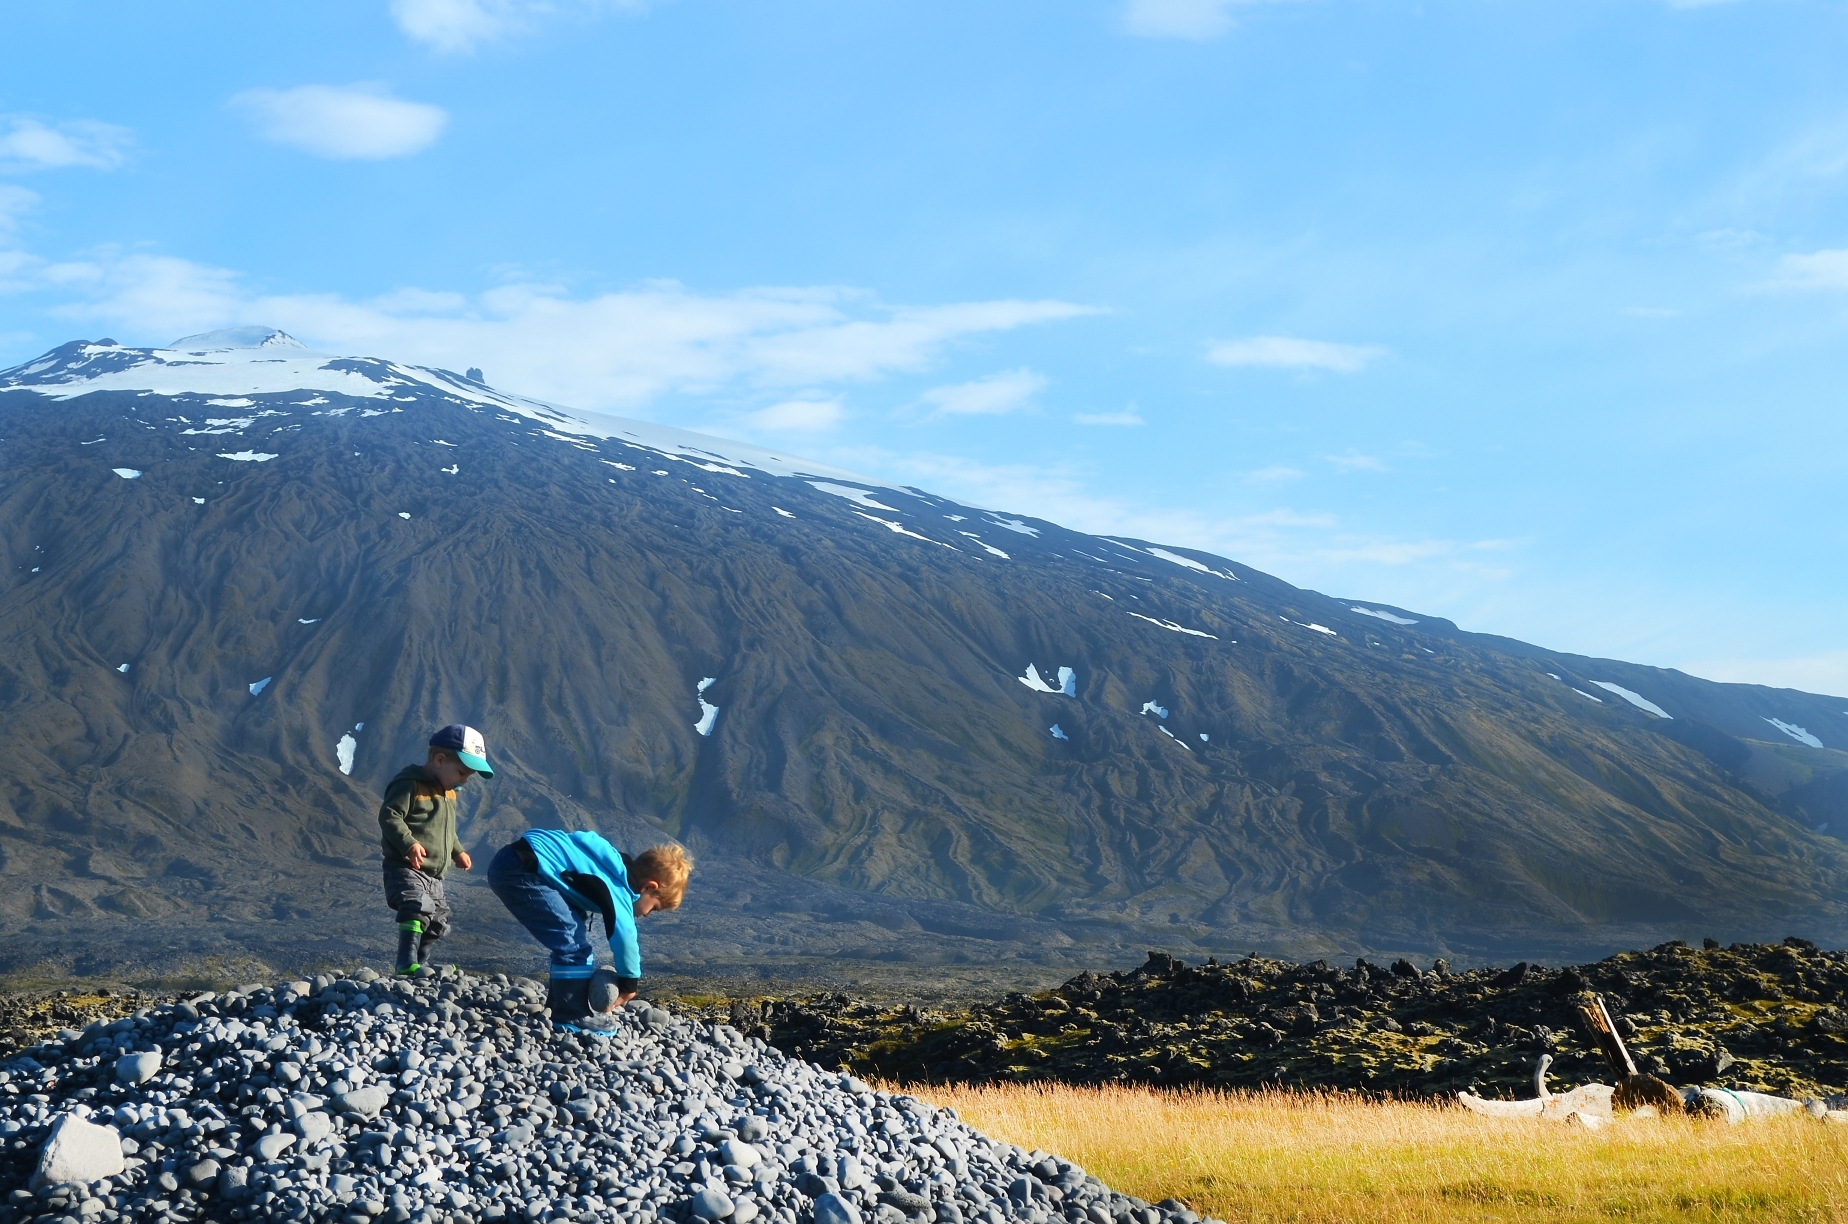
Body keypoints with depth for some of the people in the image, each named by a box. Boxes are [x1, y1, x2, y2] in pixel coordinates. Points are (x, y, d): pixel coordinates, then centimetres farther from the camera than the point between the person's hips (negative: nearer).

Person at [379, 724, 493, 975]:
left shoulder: (448, 792, 18)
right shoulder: (410, 785, -12)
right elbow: (389, 816, -21)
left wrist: (457, 851, 20)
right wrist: (409, 844, -32)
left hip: (434, 876, 10)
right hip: (406, 868, -10)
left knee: (438, 922, 14)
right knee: (418, 908, -29)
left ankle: (420, 965, 27)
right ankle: (407, 964, -32)